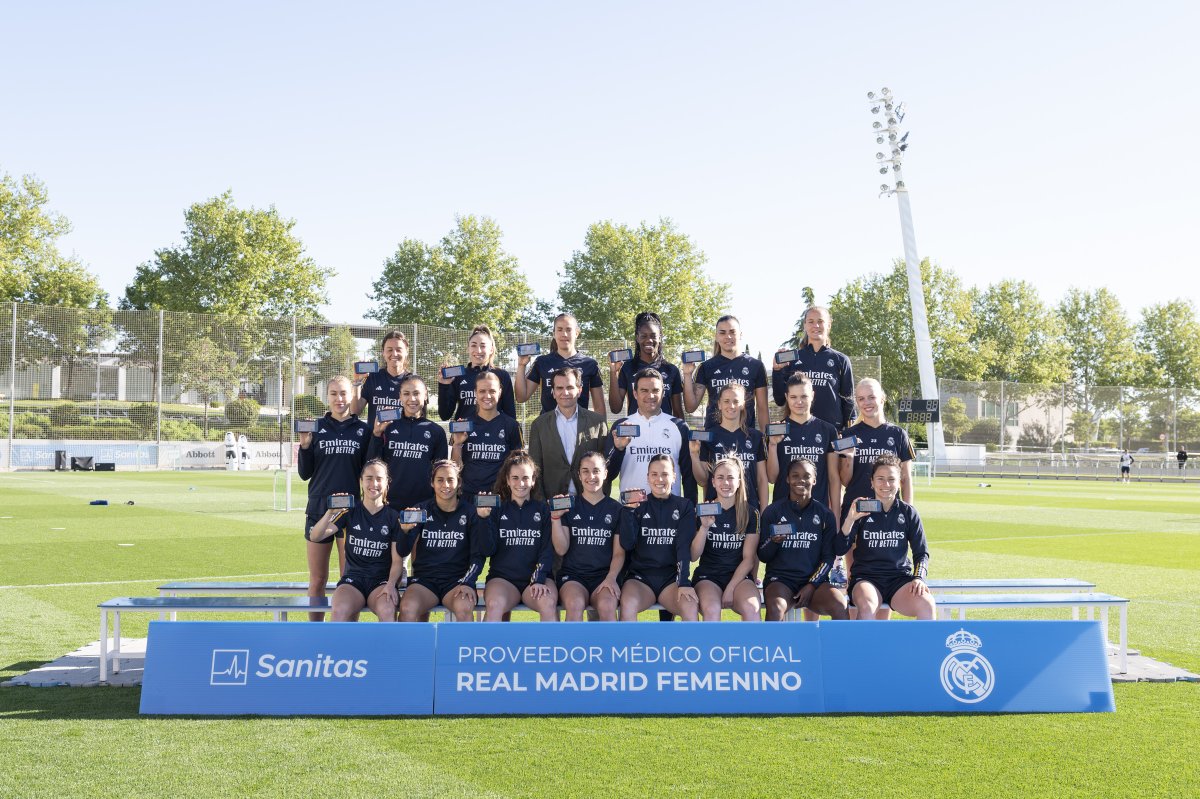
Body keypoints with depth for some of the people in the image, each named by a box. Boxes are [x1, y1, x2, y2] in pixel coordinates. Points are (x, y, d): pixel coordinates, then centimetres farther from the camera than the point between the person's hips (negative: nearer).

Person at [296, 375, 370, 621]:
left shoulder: (362, 430, 4)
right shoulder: (317, 427, 5)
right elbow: (304, 474, 5)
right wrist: (305, 446, -11)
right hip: (319, 509, 1)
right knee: (317, 579, 9)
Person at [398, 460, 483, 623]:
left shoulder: (470, 512, 4)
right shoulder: (422, 510, 6)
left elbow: (478, 555, 2)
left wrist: (467, 583, -14)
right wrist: (405, 530, -23)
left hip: (457, 579, -1)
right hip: (425, 578, 1)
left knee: (464, 608, -34)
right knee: (408, 608, -31)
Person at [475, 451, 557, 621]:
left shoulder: (544, 510, 11)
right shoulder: (497, 510, 12)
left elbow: (548, 550, 2)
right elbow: (488, 550, 2)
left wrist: (539, 580, -14)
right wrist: (485, 519, -12)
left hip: (537, 576, 0)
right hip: (502, 577, 0)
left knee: (548, 604, -33)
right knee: (494, 605, -33)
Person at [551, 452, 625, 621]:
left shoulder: (616, 509, 9)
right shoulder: (569, 505, 8)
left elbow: (619, 552, 7)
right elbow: (561, 549, 2)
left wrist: (611, 578, -11)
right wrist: (556, 518, -10)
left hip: (604, 575, 0)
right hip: (572, 575, 0)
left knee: (607, 605, -33)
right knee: (575, 604, -34)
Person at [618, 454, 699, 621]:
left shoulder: (685, 506, 7)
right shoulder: (638, 505, 8)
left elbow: (685, 547, -6)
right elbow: (627, 544, -4)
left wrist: (684, 582, -20)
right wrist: (628, 510, -15)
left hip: (672, 576, 0)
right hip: (640, 575, 0)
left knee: (691, 608, -32)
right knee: (628, 606, -33)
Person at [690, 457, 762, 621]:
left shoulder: (751, 513, 4)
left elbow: (749, 558, 2)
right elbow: (694, 556, -1)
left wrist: (730, 589, -9)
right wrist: (704, 527, -17)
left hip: (739, 576, 0)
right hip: (707, 576, 0)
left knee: (751, 608, -32)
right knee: (712, 609, -33)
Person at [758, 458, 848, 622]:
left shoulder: (825, 514, 7)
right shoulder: (773, 511, 3)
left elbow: (829, 556, 6)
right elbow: (762, 556, 4)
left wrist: (812, 585, -7)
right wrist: (774, 542, -17)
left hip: (814, 580, 2)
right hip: (781, 579, -2)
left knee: (840, 607, -29)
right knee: (775, 608, -35)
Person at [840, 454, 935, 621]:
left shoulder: (908, 512, 9)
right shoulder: (862, 509, 4)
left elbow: (921, 553, 12)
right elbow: (841, 549, -4)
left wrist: (918, 578, -7)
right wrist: (850, 519, -18)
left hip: (900, 577, 2)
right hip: (866, 577, -2)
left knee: (926, 604, -30)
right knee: (867, 605, -37)